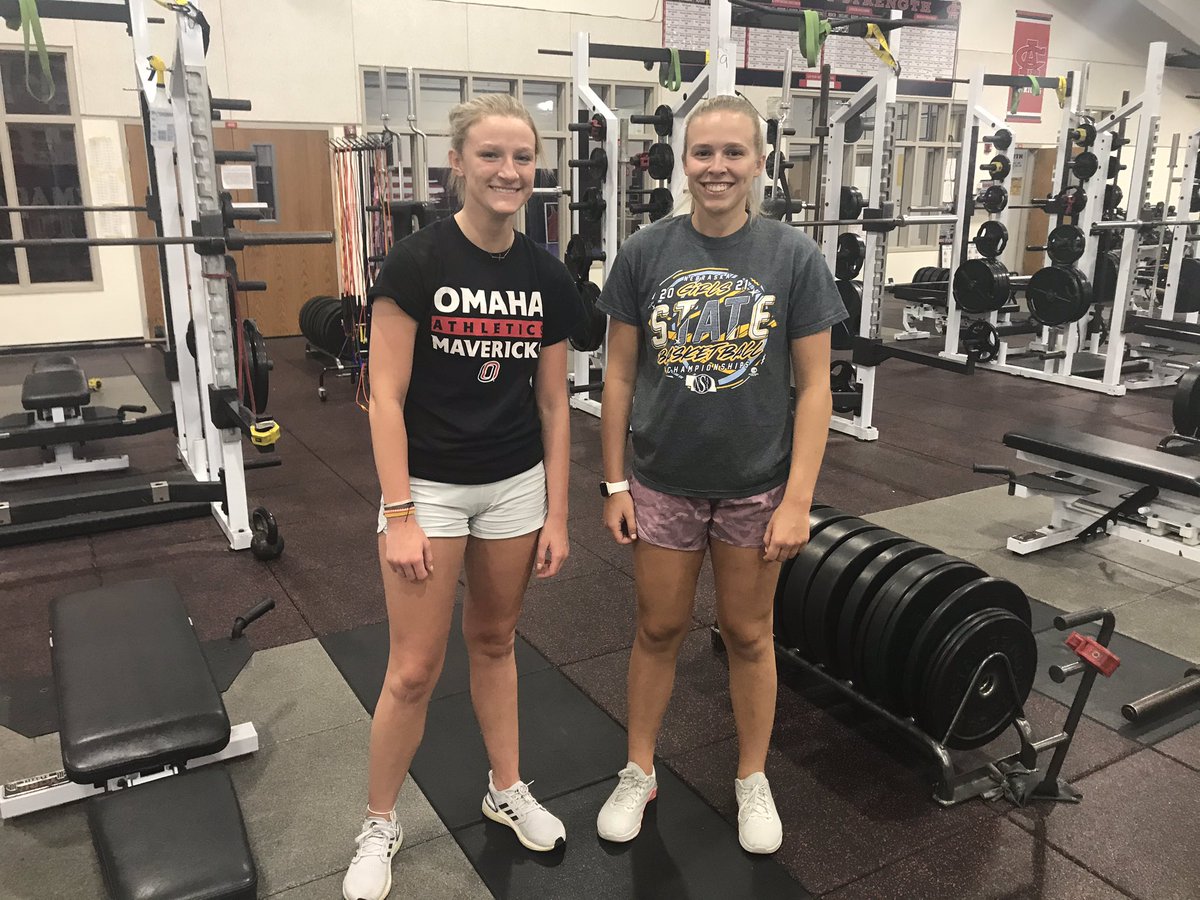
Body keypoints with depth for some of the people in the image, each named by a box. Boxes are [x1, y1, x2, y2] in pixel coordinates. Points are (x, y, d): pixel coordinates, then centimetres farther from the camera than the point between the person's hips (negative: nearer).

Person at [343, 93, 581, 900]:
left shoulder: (548, 276, 0)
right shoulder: (417, 262, -13)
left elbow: (554, 404, 4)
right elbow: (386, 397, -12)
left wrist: (557, 514, 4)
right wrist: (399, 515, -15)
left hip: (515, 486, 4)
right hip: (431, 487, -3)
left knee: (494, 640, 19)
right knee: (415, 670, 3)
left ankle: (508, 791, 38)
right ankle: (380, 826, 26)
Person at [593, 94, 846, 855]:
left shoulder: (794, 257, -7)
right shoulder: (646, 253, -4)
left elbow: (814, 386, -6)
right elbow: (620, 375, 0)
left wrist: (798, 500, -10)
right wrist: (614, 483, -1)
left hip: (757, 485, -1)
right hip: (664, 483, 1)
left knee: (749, 634, 14)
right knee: (659, 629, 14)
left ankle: (753, 782, 36)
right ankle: (639, 774, 35)